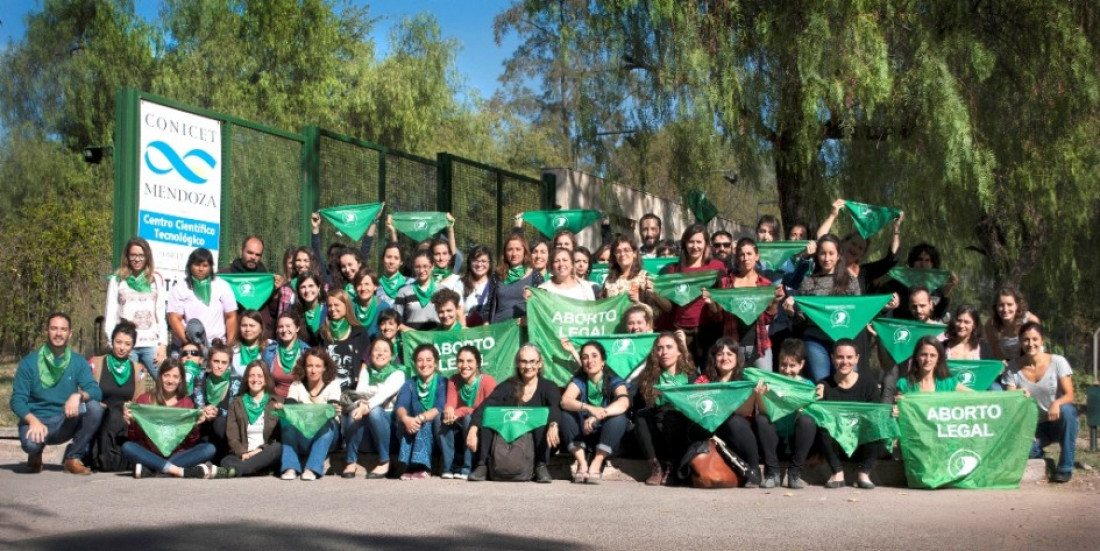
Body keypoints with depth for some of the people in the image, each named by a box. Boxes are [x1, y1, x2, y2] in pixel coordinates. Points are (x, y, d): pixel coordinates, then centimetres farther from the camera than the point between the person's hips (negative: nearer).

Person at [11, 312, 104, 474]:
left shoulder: (78, 362, 2)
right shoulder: (29, 362, -3)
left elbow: (96, 392, -10)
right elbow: (17, 399, -8)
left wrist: (78, 396, -33)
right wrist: (33, 421, -27)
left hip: (65, 423, 2)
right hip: (36, 420, -2)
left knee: (95, 407, -26)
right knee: (30, 442, -37)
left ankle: (74, 457, -8)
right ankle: (36, 454, 5)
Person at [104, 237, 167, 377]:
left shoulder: (156, 280, 11)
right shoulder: (117, 280, 8)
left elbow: (161, 315, 9)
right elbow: (110, 315, 5)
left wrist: (163, 344, 1)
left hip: (151, 344, 1)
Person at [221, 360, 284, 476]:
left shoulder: (276, 402, 14)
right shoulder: (237, 403, 17)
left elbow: (280, 435, 4)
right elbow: (232, 436, 7)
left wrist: (261, 450, -14)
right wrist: (243, 453, -14)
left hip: (267, 455, 0)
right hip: (243, 456, 1)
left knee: (278, 448, -37)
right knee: (227, 461, -32)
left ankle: (236, 469, -47)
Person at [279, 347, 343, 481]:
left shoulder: (333, 384, -2)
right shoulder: (296, 385, 3)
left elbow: (333, 410, -18)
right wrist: (281, 408, -37)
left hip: (325, 437, -1)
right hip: (301, 438, 1)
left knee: (328, 424, -33)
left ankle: (313, 469, -39)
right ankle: (290, 468, -36)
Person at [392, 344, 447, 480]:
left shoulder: (443, 383, -1)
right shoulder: (409, 384, 8)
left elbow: (441, 408, -19)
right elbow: (400, 406, -11)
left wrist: (420, 418, -38)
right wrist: (406, 419, -36)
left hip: (436, 431, -2)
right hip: (413, 433, 2)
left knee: (424, 422, -32)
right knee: (404, 419, -28)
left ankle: (421, 465, -41)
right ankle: (408, 465, -40)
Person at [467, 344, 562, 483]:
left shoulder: (548, 387, 0)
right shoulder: (508, 386, 4)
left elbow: (556, 408, -23)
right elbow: (485, 406, -11)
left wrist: (553, 425, -46)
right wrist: (473, 429, -31)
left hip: (535, 440, -2)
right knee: (486, 417, -19)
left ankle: (541, 466, -27)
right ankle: (482, 465, -20)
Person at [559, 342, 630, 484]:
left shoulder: (614, 381, -6)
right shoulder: (578, 381, -2)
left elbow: (624, 403, -29)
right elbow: (565, 401, -24)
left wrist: (598, 415, -45)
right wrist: (589, 408, -43)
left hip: (607, 439, -1)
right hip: (582, 437, 1)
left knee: (619, 418, -28)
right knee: (566, 414, -22)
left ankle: (596, 465, -31)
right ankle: (582, 463, -28)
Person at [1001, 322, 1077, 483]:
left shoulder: (1057, 362, -7)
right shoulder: (1013, 367, -3)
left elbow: (1069, 395, -15)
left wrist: (1057, 403, -38)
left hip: (1056, 422, 0)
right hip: (1033, 426, 0)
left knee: (1066, 410, -36)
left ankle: (1065, 467, -20)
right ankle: (1038, 451, 10)